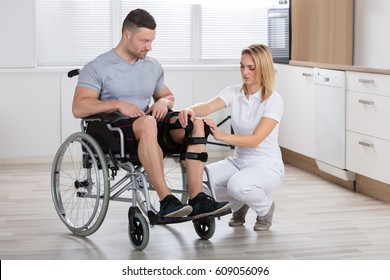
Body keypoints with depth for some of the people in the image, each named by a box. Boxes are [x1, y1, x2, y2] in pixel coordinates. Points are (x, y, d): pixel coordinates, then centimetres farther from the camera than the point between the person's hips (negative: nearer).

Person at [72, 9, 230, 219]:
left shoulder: (153, 67, 16)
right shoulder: (98, 68, -2)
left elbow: (168, 96, 28)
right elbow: (78, 108, -10)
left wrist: (164, 101, 3)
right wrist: (118, 104, -18)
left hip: (149, 127, 6)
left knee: (195, 123, -22)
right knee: (147, 123, -40)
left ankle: (197, 200, -31)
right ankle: (166, 201, -43)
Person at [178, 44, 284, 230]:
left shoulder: (273, 100, -16)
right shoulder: (233, 93, -2)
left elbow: (255, 140, -25)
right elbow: (208, 106, -23)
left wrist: (221, 136, -38)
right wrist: (190, 110, -46)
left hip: (266, 166, -5)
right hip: (239, 160, 5)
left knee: (238, 185, -37)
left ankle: (265, 207, 0)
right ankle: (239, 204, 10)